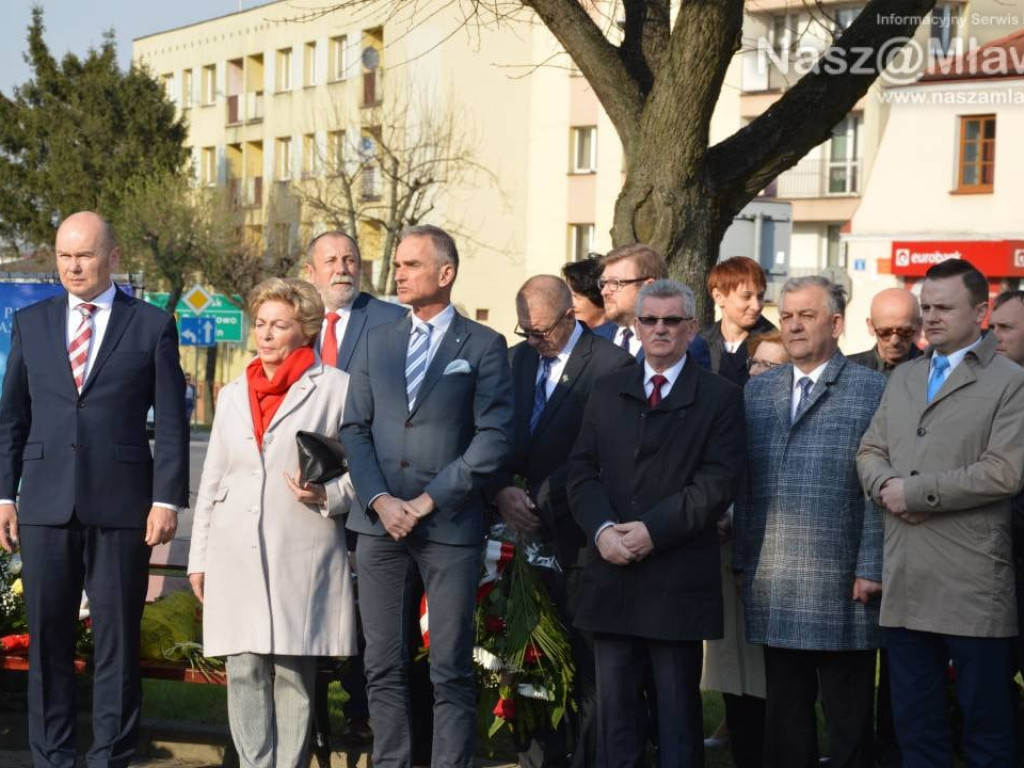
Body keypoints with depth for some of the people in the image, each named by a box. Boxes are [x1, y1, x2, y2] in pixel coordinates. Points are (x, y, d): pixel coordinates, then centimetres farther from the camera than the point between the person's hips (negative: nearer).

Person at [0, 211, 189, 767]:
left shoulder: (153, 326, 3)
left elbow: (171, 422, 0)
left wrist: (167, 499, -7)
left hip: (121, 506, -2)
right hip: (46, 505, 2)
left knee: (117, 639, 3)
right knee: (48, 639, 6)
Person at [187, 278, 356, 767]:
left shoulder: (336, 389, 4)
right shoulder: (232, 395, 19)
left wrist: (327, 496, -15)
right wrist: (199, 558, 18)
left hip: (301, 554, -4)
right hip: (236, 556, 4)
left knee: (293, 674, -4)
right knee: (243, 672, -1)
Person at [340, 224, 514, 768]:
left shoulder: (483, 346, 1)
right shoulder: (376, 342, 14)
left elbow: (494, 437, -6)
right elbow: (354, 429, 10)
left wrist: (428, 500, -11)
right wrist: (380, 499, -6)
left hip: (450, 525, -4)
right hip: (379, 521, 4)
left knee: (451, 672, -1)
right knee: (384, 667, 6)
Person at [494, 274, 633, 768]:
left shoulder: (612, 366, -8)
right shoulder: (516, 360, 13)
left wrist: (540, 500, -13)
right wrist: (502, 490, -6)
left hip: (575, 537, -5)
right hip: (526, 529, 5)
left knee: (584, 660, 0)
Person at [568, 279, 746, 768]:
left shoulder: (720, 397, 1)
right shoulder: (607, 393, 13)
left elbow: (718, 482, -8)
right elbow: (582, 471, 7)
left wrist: (653, 530, -16)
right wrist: (602, 529, -11)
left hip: (677, 579, -3)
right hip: (610, 573, 4)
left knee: (678, 706, 3)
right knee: (613, 704, 7)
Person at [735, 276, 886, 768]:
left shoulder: (872, 390, -1)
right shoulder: (757, 390, 13)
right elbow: (744, 482, 12)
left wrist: (871, 569, -10)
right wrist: (742, 560, 7)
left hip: (842, 588, -4)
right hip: (772, 588, 4)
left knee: (849, 718, 4)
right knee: (784, 713, 11)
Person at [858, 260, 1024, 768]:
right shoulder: (903, 378, 17)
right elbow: (870, 453, 15)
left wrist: (914, 491, -12)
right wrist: (886, 486, -8)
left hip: (973, 587, -6)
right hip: (906, 582, 6)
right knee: (915, 724, 13)